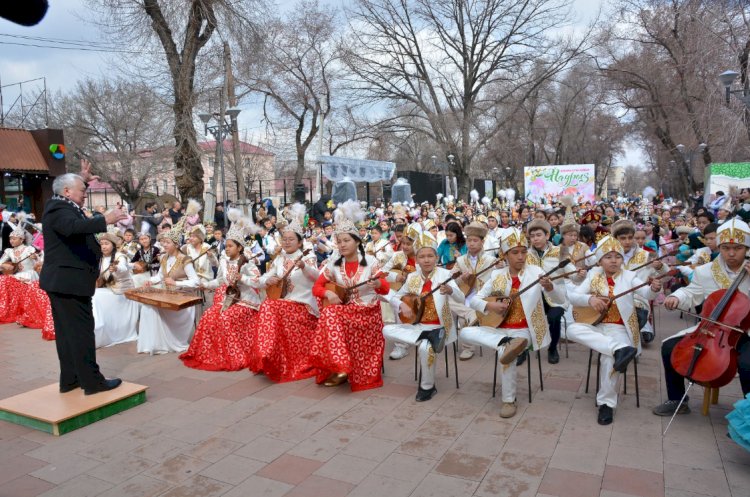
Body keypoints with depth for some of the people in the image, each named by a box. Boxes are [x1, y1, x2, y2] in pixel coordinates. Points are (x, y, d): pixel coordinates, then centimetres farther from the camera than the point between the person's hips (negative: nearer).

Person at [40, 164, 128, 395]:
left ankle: (69, 379, 21)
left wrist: (83, 179, 30)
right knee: (81, 330, -7)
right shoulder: (59, 210, -17)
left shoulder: (61, 205, 14)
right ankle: (92, 381, -3)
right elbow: (73, 226, -39)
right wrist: (105, 220, -48)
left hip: (62, 280, 11)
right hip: (69, 280, -11)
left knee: (67, 331, 14)